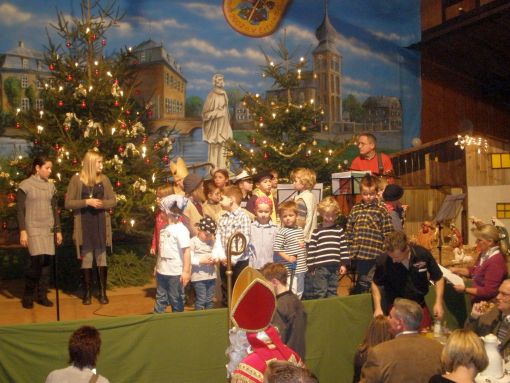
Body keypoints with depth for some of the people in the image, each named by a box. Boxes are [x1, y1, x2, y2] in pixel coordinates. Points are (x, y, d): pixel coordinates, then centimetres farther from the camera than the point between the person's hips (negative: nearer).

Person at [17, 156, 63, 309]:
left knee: (46, 261, 2)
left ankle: (42, 295, 12)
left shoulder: (51, 186, 10)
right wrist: (22, 230, -13)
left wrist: (58, 230, 11)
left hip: (48, 229, 5)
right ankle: (28, 294, 4)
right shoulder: (25, 185, -4)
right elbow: (20, 210, -6)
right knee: (36, 259, -14)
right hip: (33, 228, -5)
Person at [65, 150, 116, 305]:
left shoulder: (104, 179, 5)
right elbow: (68, 203, -7)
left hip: (101, 224, 2)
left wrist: (102, 203, -12)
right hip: (84, 225, -2)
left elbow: (113, 201, 8)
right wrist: (87, 201, -18)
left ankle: (103, 292, 14)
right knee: (86, 258, 4)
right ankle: (87, 292, 14)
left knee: (101, 257, 6)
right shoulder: (76, 179, -4)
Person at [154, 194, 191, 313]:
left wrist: (186, 271, -23)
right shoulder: (164, 228, 8)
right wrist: (157, 266, 16)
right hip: (162, 271, 7)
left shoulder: (181, 229, -15)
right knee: (160, 299, 16)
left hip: (175, 273, -7)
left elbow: (186, 250, -20)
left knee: (176, 301, 6)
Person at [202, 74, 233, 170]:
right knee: (215, 148, -3)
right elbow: (206, 113, -13)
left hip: (224, 126, 7)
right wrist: (218, 111, -20)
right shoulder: (212, 95, -13)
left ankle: (222, 169, 15)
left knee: (223, 148, 8)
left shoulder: (224, 94, 10)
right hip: (215, 127, -7)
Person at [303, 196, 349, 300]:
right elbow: (311, 249, -2)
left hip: (334, 267, 3)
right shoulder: (317, 231, -2)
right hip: (320, 267, -3)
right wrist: (311, 266, -4)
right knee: (320, 293, 0)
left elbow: (343, 247, 10)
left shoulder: (339, 230, 7)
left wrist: (344, 263, 7)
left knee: (332, 292, 13)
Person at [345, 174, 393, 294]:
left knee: (362, 285, -3)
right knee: (364, 285, 14)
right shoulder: (355, 209, 9)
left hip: (374, 256, -4)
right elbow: (348, 232, 12)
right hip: (357, 255, 4)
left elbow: (388, 234, -4)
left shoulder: (381, 210, -2)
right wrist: (349, 251, 9)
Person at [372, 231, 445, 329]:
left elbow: (438, 278, -3)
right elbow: (376, 284, -2)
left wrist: (438, 303, -11)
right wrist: (378, 308, -11)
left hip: (420, 306, 1)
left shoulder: (423, 254, -19)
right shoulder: (383, 261, -21)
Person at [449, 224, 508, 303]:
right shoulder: (485, 254, 7)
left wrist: (465, 289, -22)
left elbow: (488, 292, -24)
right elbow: (474, 271, 22)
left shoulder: (495, 262, -23)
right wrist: (457, 270, 6)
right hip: (478, 300, 9)